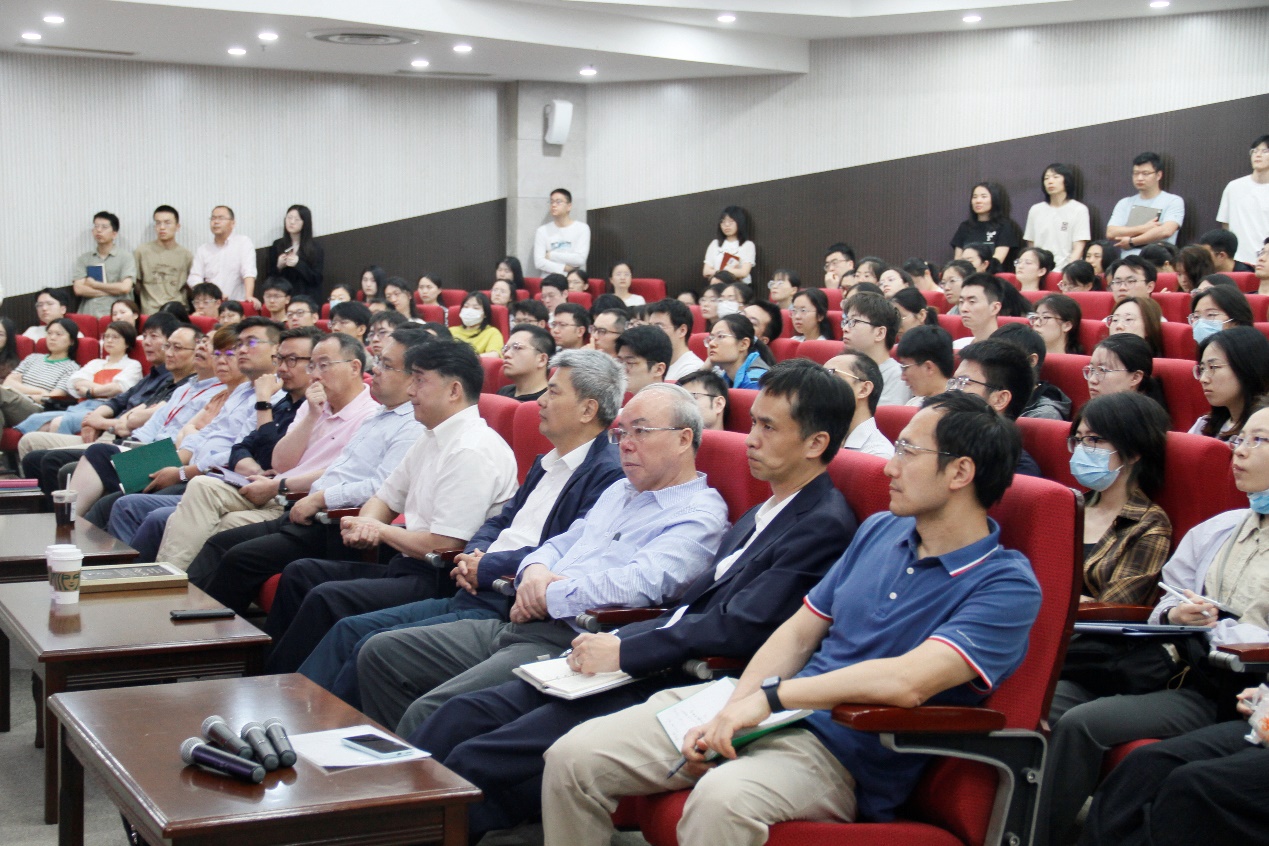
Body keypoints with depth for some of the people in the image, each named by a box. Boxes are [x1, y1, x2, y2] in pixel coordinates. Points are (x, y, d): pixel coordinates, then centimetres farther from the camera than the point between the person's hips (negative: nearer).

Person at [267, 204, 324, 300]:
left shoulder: (316, 248, 3)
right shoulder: (276, 246, 9)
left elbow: (316, 279, -3)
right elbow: (270, 277, 11)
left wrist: (298, 264, -15)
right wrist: (279, 267, -10)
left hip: (308, 298, -2)